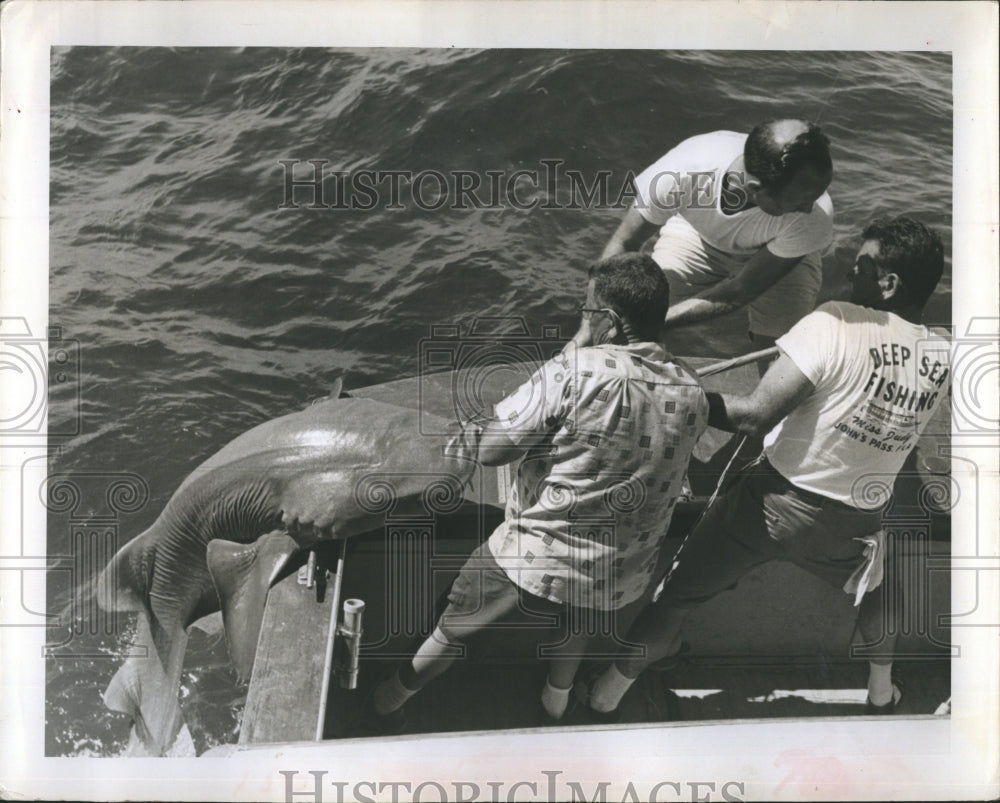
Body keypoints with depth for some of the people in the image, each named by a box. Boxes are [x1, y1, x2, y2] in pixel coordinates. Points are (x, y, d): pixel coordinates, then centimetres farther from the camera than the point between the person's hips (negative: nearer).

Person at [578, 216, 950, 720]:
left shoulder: (835, 325, -21)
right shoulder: (941, 360, -6)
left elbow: (754, 416, -25)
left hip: (776, 500, -4)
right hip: (853, 522, 4)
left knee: (676, 599, 13)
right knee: (875, 591, 37)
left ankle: (603, 700, 26)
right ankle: (882, 694, 55)